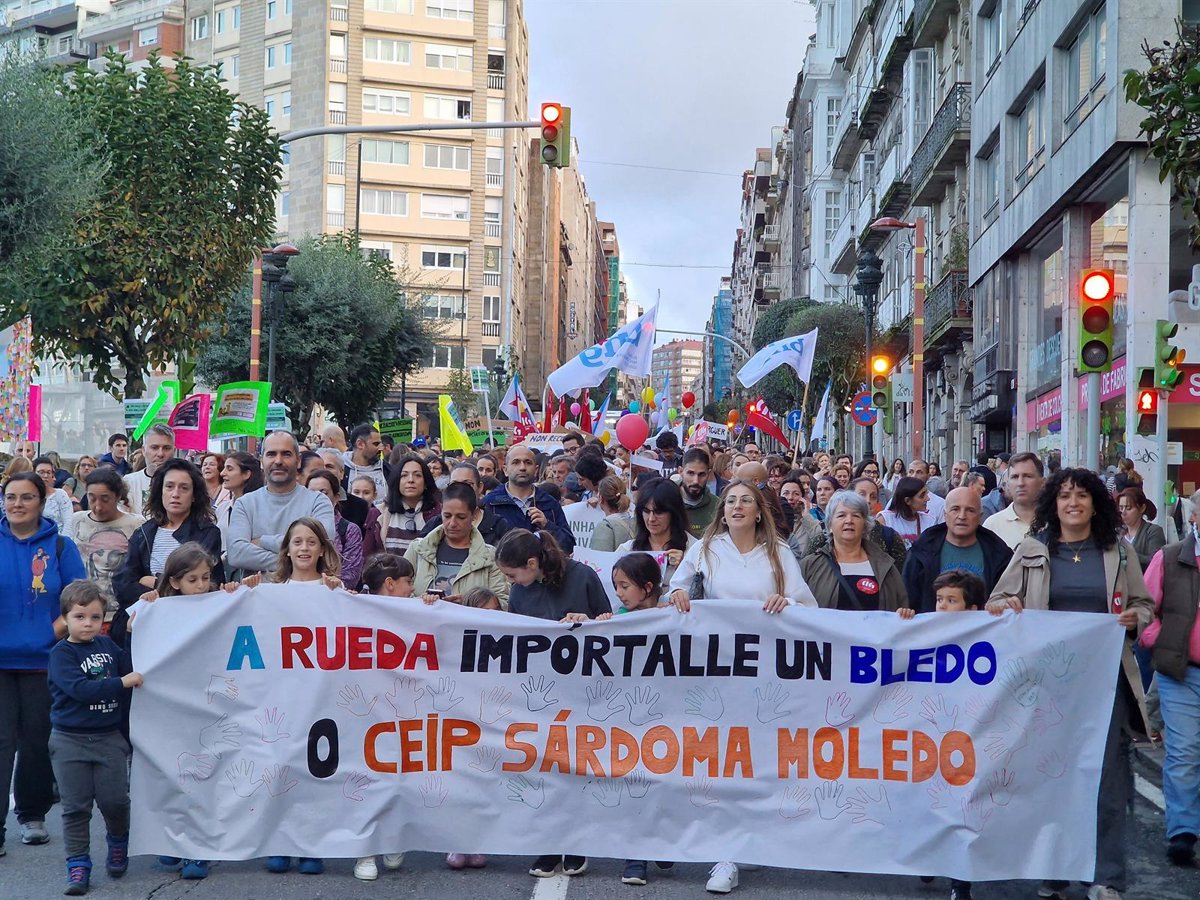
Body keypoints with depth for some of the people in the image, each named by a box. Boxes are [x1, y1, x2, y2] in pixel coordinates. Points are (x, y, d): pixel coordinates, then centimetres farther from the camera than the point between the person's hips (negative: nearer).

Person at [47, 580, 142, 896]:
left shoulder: (108, 645, 7)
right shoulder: (61, 654, -8)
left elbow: (133, 670, 8)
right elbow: (80, 688, -22)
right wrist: (122, 682, -24)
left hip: (109, 737, 3)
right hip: (71, 740, -3)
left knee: (115, 801, 3)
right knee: (76, 807, 2)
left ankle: (118, 843, 30)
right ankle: (78, 866, 11)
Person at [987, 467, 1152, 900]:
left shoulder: (1118, 551, 7)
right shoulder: (1031, 550, 5)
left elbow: (1144, 605, 14)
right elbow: (996, 602, 7)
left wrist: (1135, 618, -8)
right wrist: (1007, 606, -15)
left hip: (1105, 675, 0)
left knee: (1107, 774, -1)